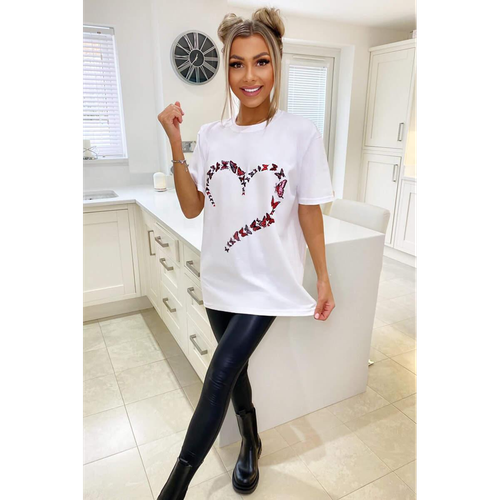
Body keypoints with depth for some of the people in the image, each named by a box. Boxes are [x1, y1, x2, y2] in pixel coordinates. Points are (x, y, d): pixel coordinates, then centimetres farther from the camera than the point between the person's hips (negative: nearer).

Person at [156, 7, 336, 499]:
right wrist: (175, 142, -9)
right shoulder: (211, 135, 1)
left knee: (220, 375, -6)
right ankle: (251, 444, 46)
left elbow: (310, 210, -5)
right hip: (220, 278, 4)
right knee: (233, 370, 17)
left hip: (268, 282, -4)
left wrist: (323, 278, -1)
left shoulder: (300, 133, -8)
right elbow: (191, 207, -2)